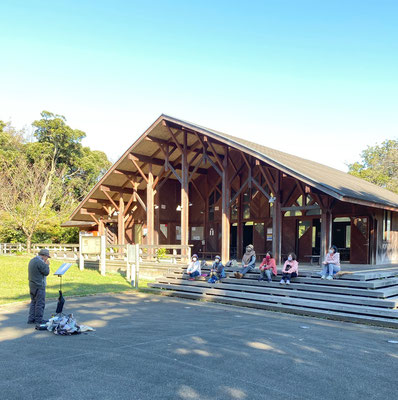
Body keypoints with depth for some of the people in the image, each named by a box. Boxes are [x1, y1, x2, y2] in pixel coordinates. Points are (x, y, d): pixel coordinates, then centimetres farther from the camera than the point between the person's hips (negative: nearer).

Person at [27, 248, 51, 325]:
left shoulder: (32, 260, 13)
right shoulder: (40, 262, -19)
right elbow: (46, 272, -16)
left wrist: (45, 264, 13)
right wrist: (47, 265, -1)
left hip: (32, 285, 10)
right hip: (39, 286, -10)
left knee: (33, 302, 16)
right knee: (40, 303, -2)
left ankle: (31, 319, 18)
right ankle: (38, 319, 3)